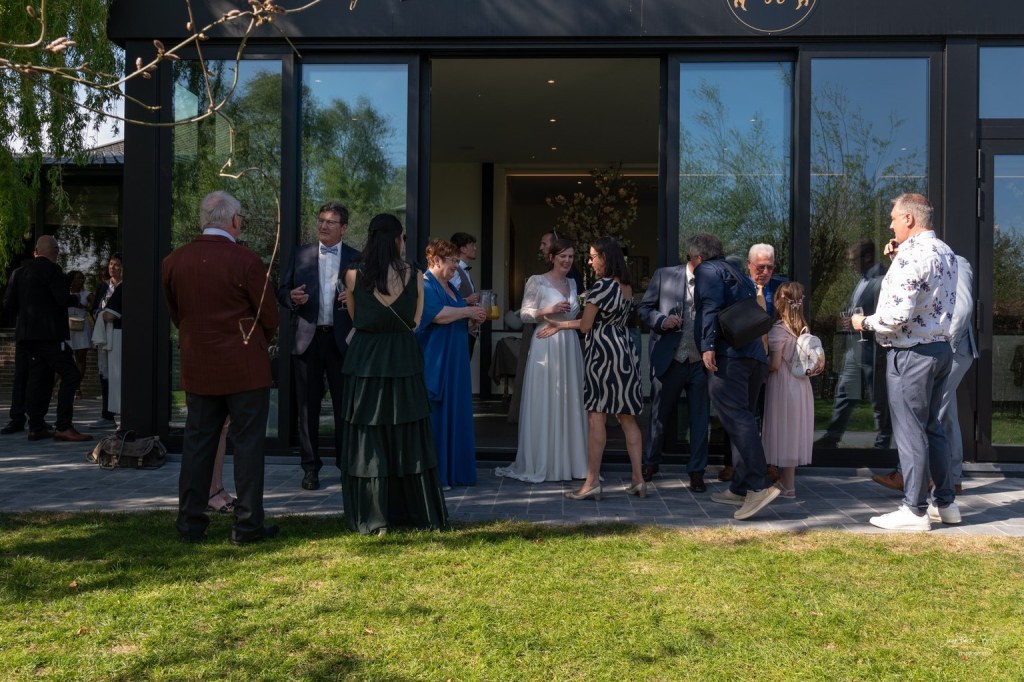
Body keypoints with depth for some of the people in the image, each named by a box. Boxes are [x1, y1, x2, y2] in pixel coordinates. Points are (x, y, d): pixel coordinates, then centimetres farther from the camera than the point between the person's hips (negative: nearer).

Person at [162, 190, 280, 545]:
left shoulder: (173, 261, 1)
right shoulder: (246, 261, -14)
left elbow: (175, 313, 12)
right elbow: (269, 318, -6)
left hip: (197, 367, 5)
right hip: (245, 367, -5)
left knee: (197, 442, 13)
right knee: (247, 443, 4)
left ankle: (191, 523, 19)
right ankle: (247, 525, 9)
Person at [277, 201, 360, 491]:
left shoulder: (356, 258, 5)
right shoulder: (301, 254, 8)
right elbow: (282, 291, 9)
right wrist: (292, 297, -13)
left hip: (341, 340, -1)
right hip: (307, 338, 1)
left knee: (345, 405, 5)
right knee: (308, 406, 7)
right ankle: (310, 467, 16)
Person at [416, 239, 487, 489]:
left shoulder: (450, 288, 19)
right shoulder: (424, 285, -9)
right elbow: (437, 314, -24)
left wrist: (473, 321, 5)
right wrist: (468, 311, -14)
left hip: (454, 364, 9)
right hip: (434, 363, -9)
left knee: (454, 414, 9)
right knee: (434, 415, -6)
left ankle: (452, 471, 15)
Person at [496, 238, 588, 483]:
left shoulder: (572, 283, 16)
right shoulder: (537, 281, -3)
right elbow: (524, 314, -7)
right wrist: (549, 310, -18)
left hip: (569, 347, 6)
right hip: (545, 347, -6)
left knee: (569, 401, 6)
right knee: (544, 402, -4)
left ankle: (569, 460, 12)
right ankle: (541, 463, 3)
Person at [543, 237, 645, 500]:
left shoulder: (601, 286, -13)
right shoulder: (627, 287, 12)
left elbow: (586, 326, -10)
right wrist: (561, 325, 16)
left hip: (603, 353, -8)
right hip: (625, 352, 8)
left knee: (597, 417, -6)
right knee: (627, 418, 10)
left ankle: (592, 482, -4)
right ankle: (638, 479, 12)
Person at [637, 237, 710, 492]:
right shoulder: (664, 275, 0)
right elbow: (645, 308, 6)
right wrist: (662, 320, -13)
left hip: (701, 363, 0)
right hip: (669, 360, 0)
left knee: (700, 418, 5)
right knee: (659, 414, 12)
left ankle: (697, 471, 17)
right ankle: (650, 463, 30)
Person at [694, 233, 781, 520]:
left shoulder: (707, 270, 4)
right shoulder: (738, 275, 30)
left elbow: (711, 307, -13)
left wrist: (707, 346, -20)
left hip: (727, 354, -9)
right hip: (755, 355, 9)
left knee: (735, 419, -16)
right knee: (742, 419, 11)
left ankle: (760, 485, -25)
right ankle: (739, 488, 14)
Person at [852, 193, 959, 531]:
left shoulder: (912, 255, -19)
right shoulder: (946, 252, 11)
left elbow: (896, 316, -26)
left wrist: (865, 322, -7)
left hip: (911, 354, -10)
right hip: (941, 348, 10)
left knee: (910, 432, -1)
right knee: (932, 428, 18)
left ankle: (914, 511, 7)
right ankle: (946, 503, 25)